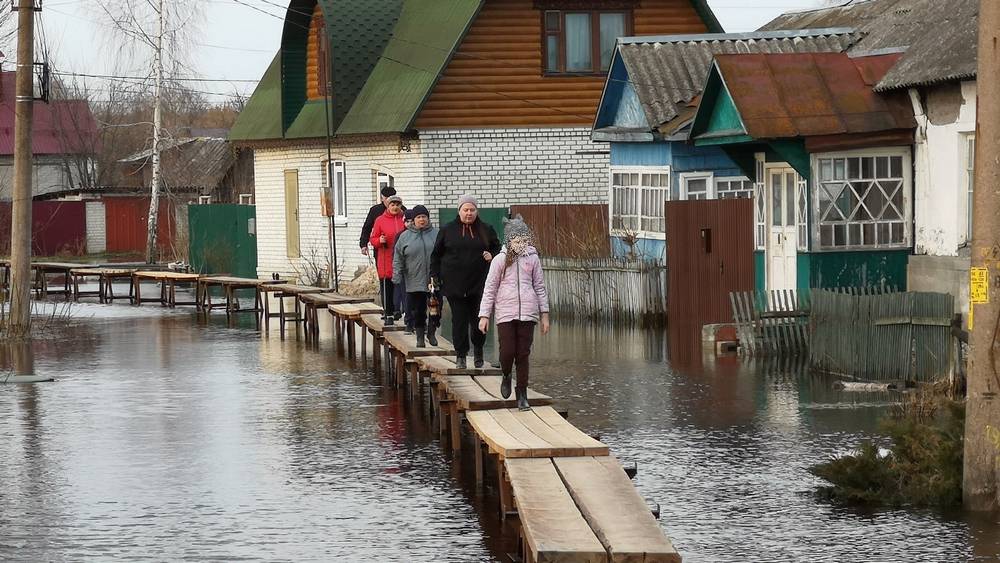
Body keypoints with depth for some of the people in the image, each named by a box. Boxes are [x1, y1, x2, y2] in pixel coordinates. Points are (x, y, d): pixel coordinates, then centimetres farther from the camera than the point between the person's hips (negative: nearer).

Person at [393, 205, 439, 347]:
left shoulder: (436, 235, 6)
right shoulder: (405, 237, 5)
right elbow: (398, 259, 5)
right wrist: (397, 277, -3)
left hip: (435, 281, 1)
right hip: (414, 281, 0)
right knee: (418, 311, 1)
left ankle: (431, 333, 18)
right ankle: (420, 336, 13)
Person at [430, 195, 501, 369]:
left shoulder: (486, 230, 8)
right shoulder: (447, 230, 6)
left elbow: (498, 249, 18)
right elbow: (436, 255, 10)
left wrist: (492, 256, -4)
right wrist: (434, 275, 2)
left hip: (479, 283, 1)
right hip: (455, 285, -1)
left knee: (478, 319, 1)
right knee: (459, 320, -1)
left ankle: (478, 351, 21)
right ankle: (461, 354, 7)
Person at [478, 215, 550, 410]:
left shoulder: (532, 259, 5)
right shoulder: (500, 260, 0)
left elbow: (540, 287, 12)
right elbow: (489, 289, 3)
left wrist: (544, 314, 10)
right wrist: (484, 315, 0)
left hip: (527, 312, 1)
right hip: (506, 312, -1)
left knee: (523, 354, 2)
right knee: (507, 351, -9)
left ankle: (522, 394, 10)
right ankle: (506, 376, 23)